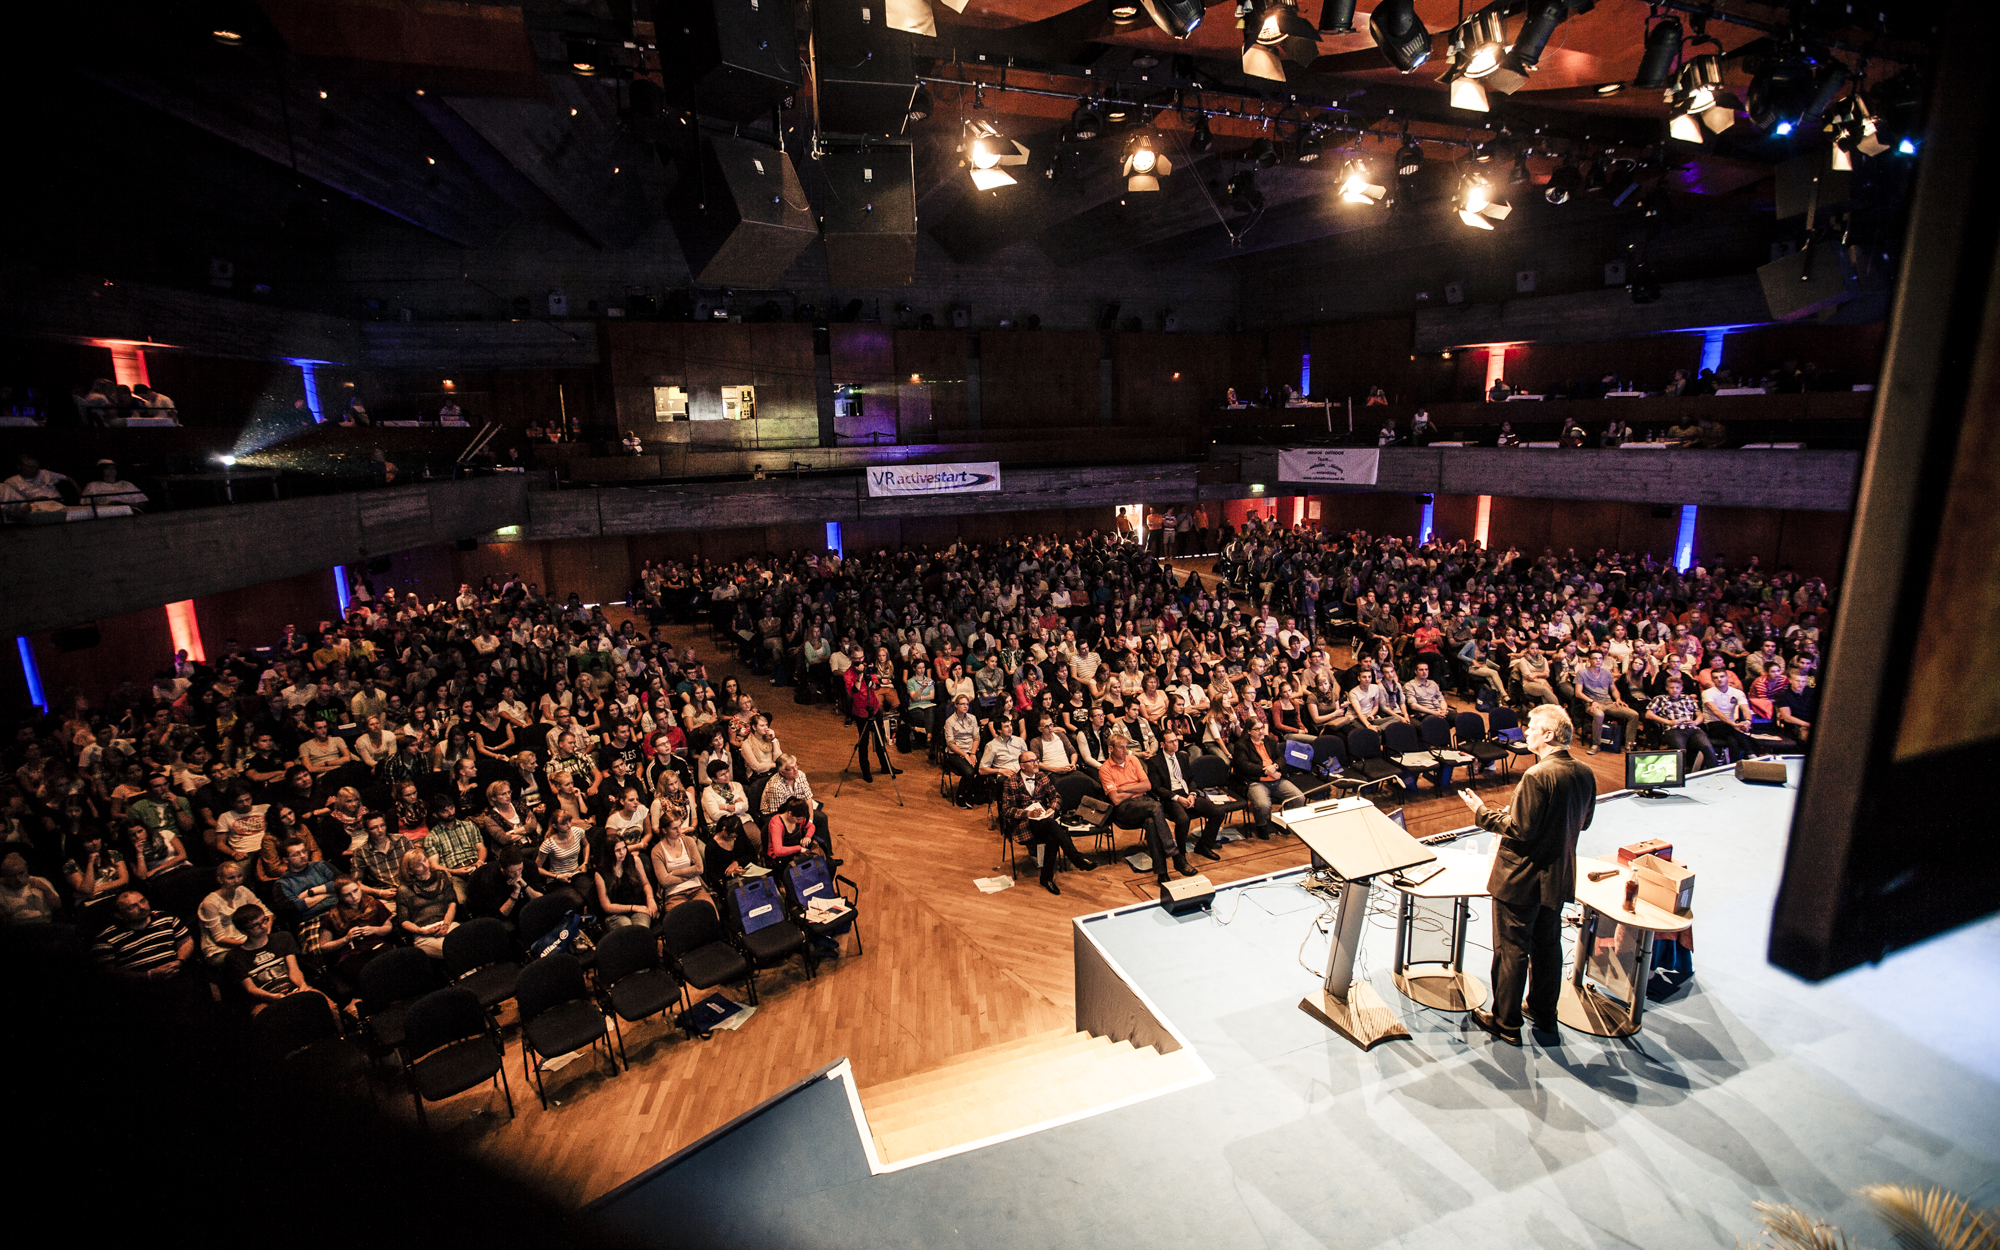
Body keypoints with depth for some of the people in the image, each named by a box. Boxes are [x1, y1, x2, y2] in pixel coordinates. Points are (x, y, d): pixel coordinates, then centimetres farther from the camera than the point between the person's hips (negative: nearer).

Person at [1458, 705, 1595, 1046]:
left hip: (1522, 878, -8)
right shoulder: (1585, 772, -2)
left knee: (1511, 950, 5)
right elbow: (1583, 821, 11)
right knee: (1547, 946, 22)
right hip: (1558, 877, 8)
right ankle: (1544, 1014, 37)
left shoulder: (1537, 776, -27)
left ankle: (1506, 1023, 17)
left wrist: (1483, 812, -12)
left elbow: (1521, 830, -25)